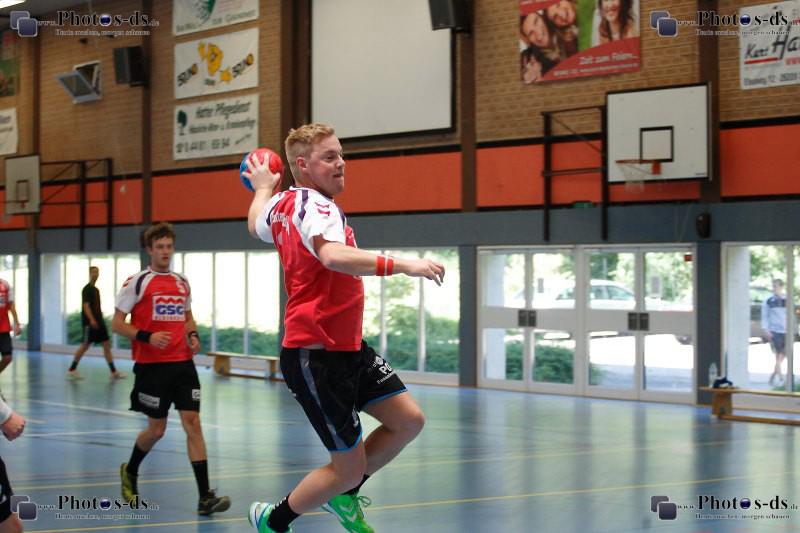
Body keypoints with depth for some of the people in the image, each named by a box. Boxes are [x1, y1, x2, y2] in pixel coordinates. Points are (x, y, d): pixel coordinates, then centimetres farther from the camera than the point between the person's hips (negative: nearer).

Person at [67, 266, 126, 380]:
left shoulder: (96, 289, 16)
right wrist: (91, 320, -26)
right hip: (89, 323, -8)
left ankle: (113, 371, 2)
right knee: (85, 345, -4)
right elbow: (86, 306, -17)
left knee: (107, 345, 3)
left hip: (98, 322, 8)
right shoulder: (87, 289, -9)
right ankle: (72, 369, 7)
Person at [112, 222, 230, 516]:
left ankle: (205, 496, -10)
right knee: (157, 429, 5)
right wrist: (147, 337, -19)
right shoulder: (137, 282, -4)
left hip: (182, 363, 4)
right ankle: (130, 471, 36)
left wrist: (192, 335, 4)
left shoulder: (182, 283, 12)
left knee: (193, 423, -7)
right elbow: (117, 324, -4)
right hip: (151, 365, -4)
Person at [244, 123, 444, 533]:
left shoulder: (282, 203, 10)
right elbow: (333, 256, -42)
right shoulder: (313, 206, -20)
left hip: (347, 347, 10)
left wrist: (262, 187, 55)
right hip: (315, 357, -10)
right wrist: (400, 265, -50)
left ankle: (343, 496, 26)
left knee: (409, 420, 7)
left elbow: (256, 223, 35)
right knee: (349, 468, -3)